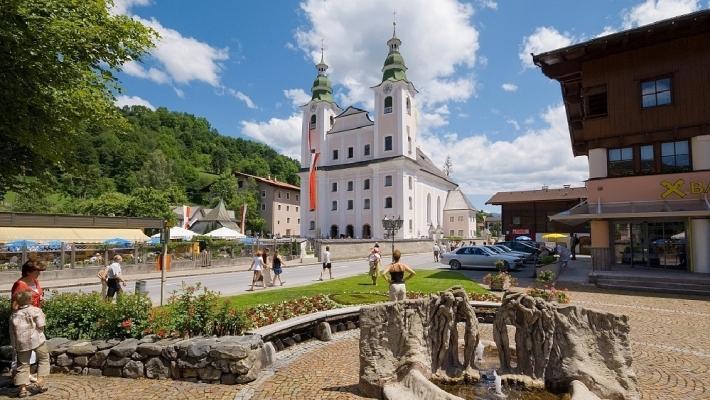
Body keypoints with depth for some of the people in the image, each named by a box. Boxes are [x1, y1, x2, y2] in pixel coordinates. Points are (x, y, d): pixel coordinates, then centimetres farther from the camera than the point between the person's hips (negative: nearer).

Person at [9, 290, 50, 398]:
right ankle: (40, 381, 7)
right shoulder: (36, 310, -4)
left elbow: (12, 332, 12)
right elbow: (40, 326, -12)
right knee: (44, 359, 14)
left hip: (21, 343, 4)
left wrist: (14, 345, 19)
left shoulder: (13, 314, 11)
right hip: (36, 339, -4)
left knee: (23, 365, 13)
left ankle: (23, 388, 10)